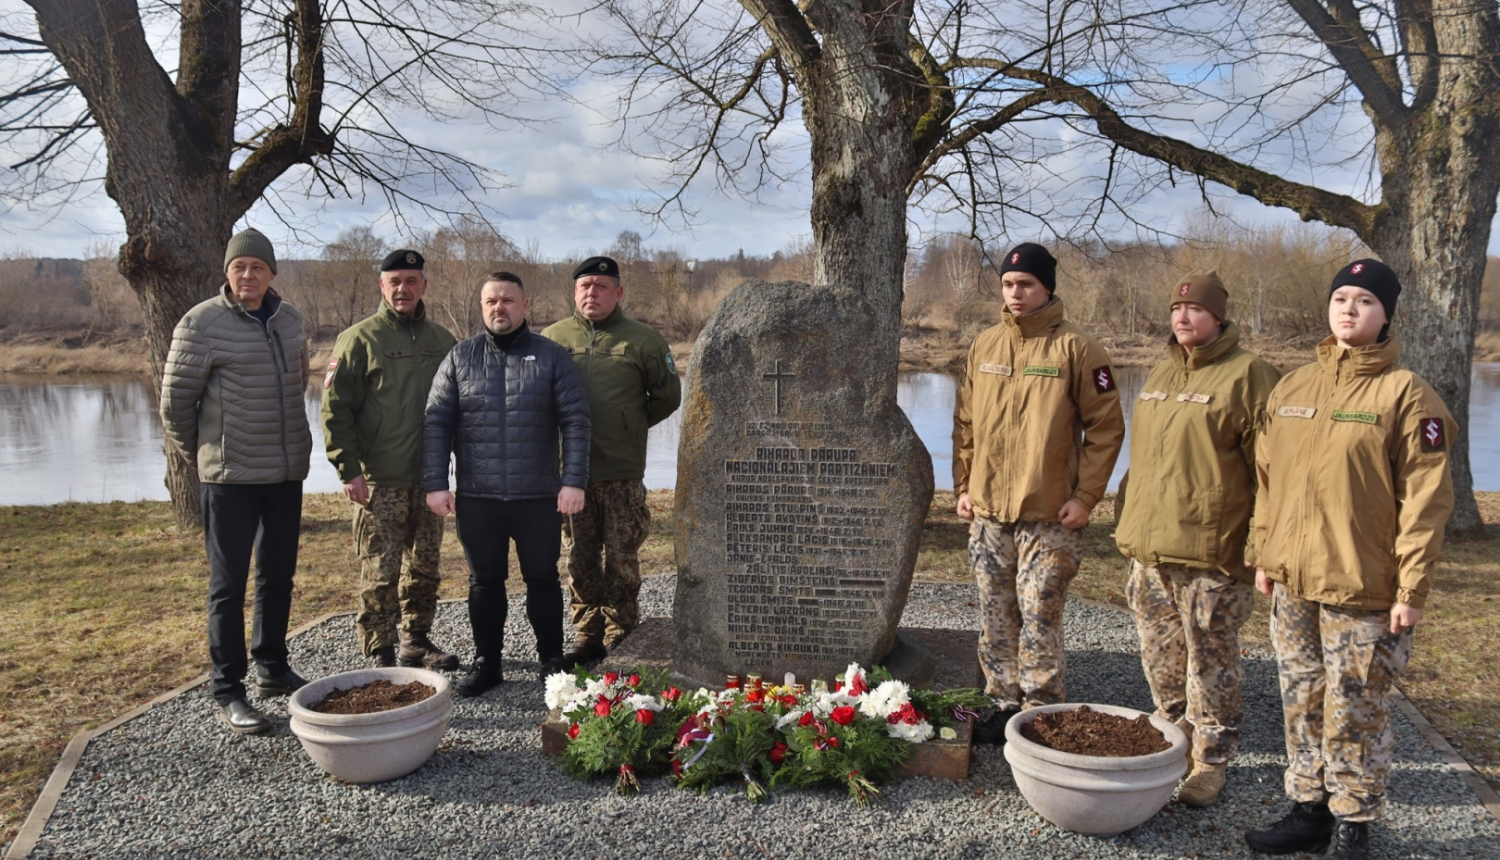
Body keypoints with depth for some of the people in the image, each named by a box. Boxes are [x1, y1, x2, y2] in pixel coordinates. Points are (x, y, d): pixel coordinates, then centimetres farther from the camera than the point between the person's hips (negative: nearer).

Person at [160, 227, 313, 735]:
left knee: (278, 577, 15)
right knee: (229, 585, 1)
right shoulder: (202, 323, -10)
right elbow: (175, 400, -6)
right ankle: (227, 692, 11)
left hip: (287, 473, 6)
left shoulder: (289, 320, 7)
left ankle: (272, 669, 30)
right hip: (230, 478, -6)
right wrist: (198, 455, 3)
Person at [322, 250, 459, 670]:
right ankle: (379, 655, 8)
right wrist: (349, 470, -13)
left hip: (429, 478, 5)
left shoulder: (442, 340, 11)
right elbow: (336, 407, -7)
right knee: (379, 573, -2)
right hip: (379, 480, -4)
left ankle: (416, 641, 26)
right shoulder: (360, 338, -3)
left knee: (425, 568, 12)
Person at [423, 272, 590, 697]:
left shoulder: (553, 357, 2)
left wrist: (574, 481, -10)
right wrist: (435, 483, -3)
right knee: (484, 581, 11)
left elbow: (575, 422, -2)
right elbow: (437, 422, 4)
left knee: (543, 578, 8)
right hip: (477, 497, 2)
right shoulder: (460, 358, 6)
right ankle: (486, 662, 24)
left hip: (539, 495, -1)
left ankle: (552, 660, 23)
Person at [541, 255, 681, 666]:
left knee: (620, 560, 2)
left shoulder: (642, 339, 2)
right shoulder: (552, 337, 7)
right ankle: (587, 636, 20)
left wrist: (631, 427, 8)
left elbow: (667, 396, 9)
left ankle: (620, 638, 14)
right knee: (580, 560, 9)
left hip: (623, 474, -2)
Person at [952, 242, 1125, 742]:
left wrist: (1084, 497, -11)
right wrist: (964, 486, 8)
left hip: (1049, 514, -5)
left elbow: (1106, 428, -6)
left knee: (1039, 616, -3)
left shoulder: (1075, 348, -5)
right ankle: (1005, 704, 24)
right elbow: (965, 424, 14)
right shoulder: (984, 346, 10)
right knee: (996, 616, 11)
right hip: (987, 512, 5)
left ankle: (1042, 712, 11)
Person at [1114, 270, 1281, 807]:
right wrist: (1128, 522, 21)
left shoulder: (1247, 375, -7)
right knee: (1162, 659, 16)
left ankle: (1211, 761, 17)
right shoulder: (1161, 375, 15)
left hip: (1211, 553, -7)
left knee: (1210, 663, 3)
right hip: (1148, 549, 7)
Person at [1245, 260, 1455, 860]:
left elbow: (1426, 498, -9)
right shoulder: (1291, 388, 8)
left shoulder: (1405, 393, -7)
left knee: (1355, 711, 4)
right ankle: (1309, 809, 28)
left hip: (1363, 588, -5)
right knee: (1302, 704, 14)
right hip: (1291, 584, 5)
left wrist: (1411, 588, -12)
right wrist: (1265, 554, 12)